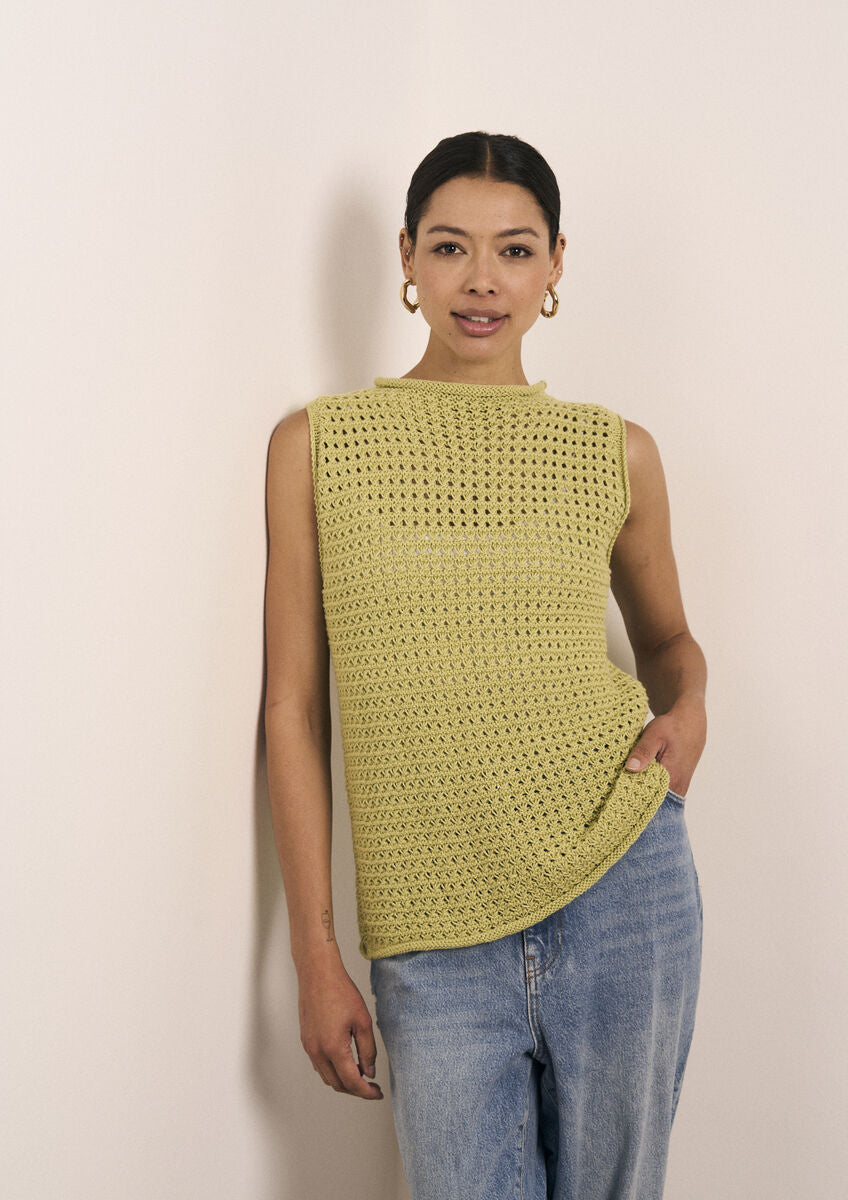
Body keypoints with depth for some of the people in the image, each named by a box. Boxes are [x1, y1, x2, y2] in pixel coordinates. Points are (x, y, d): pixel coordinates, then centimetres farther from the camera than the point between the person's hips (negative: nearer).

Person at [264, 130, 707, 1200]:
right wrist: (316, 957, -1)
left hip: (623, 899, 2)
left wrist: (686, 711, -4)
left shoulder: (616, 454, 4)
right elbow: (293, 708, 0)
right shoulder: (317, 446, 0)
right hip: (434, 941, -1)